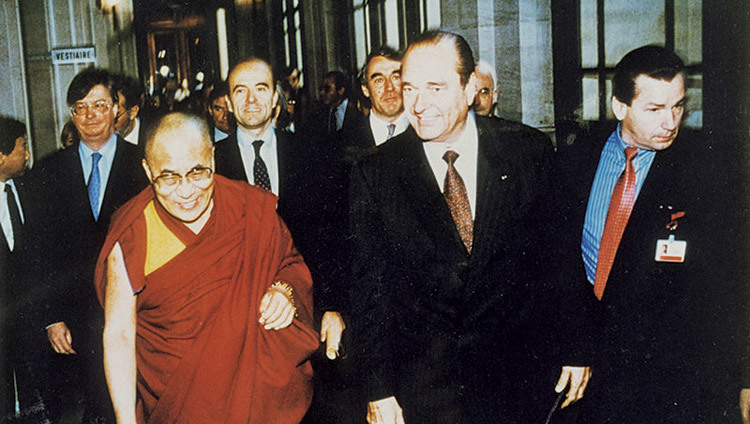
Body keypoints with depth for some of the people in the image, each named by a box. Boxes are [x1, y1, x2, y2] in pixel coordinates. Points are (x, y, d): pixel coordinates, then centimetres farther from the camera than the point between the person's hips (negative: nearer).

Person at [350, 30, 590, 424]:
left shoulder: (530, 151, -5)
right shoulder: (375, 174, -6)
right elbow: (371, 287, -4)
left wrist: (575, 347, 2)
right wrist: (379, 391, -5)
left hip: (521, 373, 1)